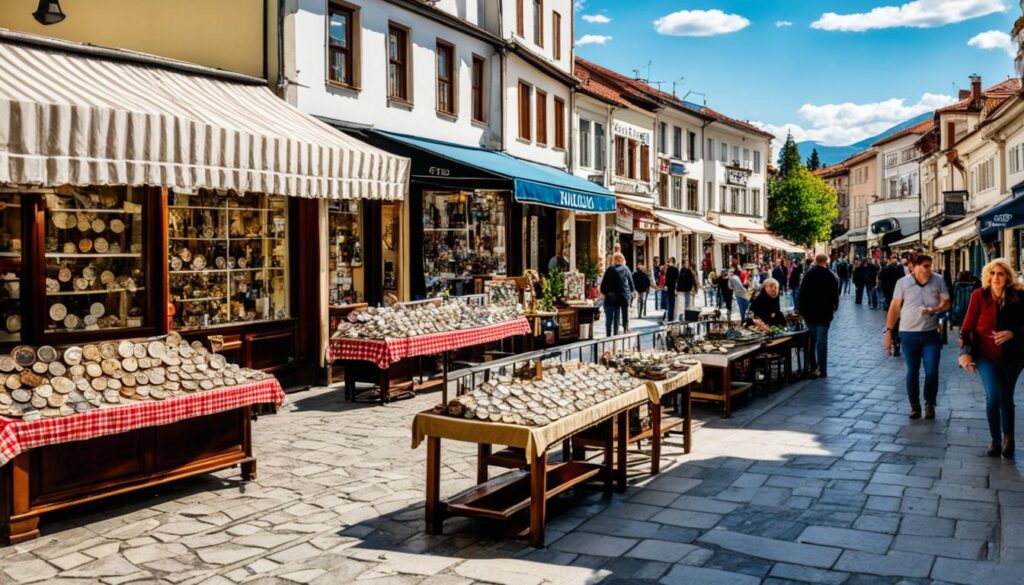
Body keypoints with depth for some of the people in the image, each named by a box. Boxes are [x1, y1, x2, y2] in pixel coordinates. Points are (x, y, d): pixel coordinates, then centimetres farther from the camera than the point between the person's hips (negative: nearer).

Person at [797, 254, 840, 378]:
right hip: (824, 314, -1)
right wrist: (833, 309, 14)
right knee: (822, 342, 4)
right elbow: (835, 296, 0)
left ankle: (812, 367, 13)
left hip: (809, 313, 1)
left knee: (811, 341, 15)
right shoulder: (833, 277, -4)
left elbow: (802, 293, -7)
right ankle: (822, 371, 4)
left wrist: (800, 308, 1)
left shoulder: (808, 274, -5)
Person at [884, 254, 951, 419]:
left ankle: (930, 404, 19)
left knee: (932, 372, -2)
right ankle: (915, 406, 21)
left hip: (931, 333, 0)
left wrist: (934, 309, -18)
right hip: (908, 334, 0)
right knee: (912, 372, 7)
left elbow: (946, 303, 4)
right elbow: (894, 307, 2)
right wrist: (889, 330, -2)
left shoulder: (938, 280, 2)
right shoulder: (903, 282, 0)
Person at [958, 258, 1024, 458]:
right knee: (993, 395, -15)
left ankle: (1008, 437, 34)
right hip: (986, 355, -1)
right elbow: (967, 326, -7)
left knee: (1006, 397, 13)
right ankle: (995, 439, 5)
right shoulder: (979, 295, -9)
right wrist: (965, 352, -15)